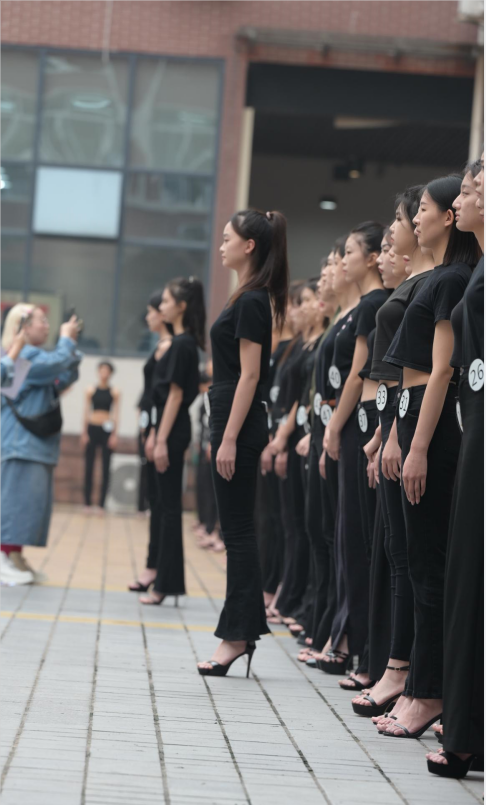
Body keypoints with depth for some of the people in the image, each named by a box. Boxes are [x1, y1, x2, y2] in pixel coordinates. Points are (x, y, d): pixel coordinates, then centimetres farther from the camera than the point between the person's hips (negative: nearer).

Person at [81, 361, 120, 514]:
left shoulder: (114, 392, 2)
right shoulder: (91, 390, 5)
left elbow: (116, 414, 1)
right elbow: (86, 412, 6)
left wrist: (114, 435, -5)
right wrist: (84, 433, 1)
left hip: (107, 430, -1)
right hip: (92, 429, 1)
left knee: (106, 468, -1)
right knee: (89, 467, 1)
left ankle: (101, 504, 2)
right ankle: (87, 503, 4)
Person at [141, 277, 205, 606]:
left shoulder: (183, 344, -14)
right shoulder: (182, 343, 14)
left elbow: (176, 394, -17)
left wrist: (162, 440, -18)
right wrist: (154, 434, 19)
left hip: (174, 432, -10)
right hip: (170, 429, 10)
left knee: (170, 507, -6)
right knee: (167, 506, 11)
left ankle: (167, 585, -2)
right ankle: (165, 581, 16)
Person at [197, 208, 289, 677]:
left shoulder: (251, 301, -14)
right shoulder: (251, 299, 15)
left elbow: (249, 375, -18)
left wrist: (230, 439, -20)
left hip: (239, 422, -10)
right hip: (233, 420, 10)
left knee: (238, 529, -6)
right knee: (238, 529, 11)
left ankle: (237, 636, -3)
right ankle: (243, 630, 14)